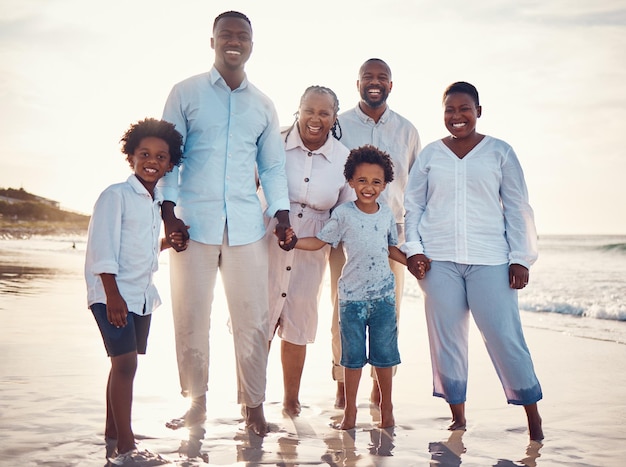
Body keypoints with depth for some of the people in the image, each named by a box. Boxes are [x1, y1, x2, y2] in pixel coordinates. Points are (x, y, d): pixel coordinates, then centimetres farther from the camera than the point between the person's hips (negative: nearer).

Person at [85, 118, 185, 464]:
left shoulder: (156, 202, 14)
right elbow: (103, 248, -15)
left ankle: (112, 436, 24)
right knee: (125, 361, -12)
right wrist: (112, 295, -20)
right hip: (113, 294, -8)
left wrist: (167, 243, 6)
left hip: (142, 295, 8)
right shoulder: (115, 195, -9)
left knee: (123, 364, 13)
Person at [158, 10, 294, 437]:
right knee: (191, 318, 3)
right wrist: (167, 208, -9)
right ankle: (196, 402, 17)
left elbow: (272, 166, 17)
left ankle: (253, 403, 14)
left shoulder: (263, 106, 15)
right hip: (193, 222, -2)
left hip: (247, 225, 2)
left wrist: (281, 211, 2)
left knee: (252, 318, 2)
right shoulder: (186, 93, 6)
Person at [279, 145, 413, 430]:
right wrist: (293, 241, -16)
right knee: (353, 355, 6)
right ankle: (350, 409, 18)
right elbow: (320, 241, -2)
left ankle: (386, 406, 23)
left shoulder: (387, 214, 6)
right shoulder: (343, 214, -4)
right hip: (352, 295, -2)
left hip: (383, 294, 2)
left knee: (384, 353, 8)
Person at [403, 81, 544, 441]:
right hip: (439, 260, 2)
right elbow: (413, 205, 12)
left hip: (490, 259, -2)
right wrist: (413, 248, -1)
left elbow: (518, 208, 6)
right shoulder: (430, 154, 11)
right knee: (446, 339, 3)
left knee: (505, 336, -6)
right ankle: (458, 418, 16)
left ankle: (533, 416, 10)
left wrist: (521, 258, -1)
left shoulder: (500, 152, 7)